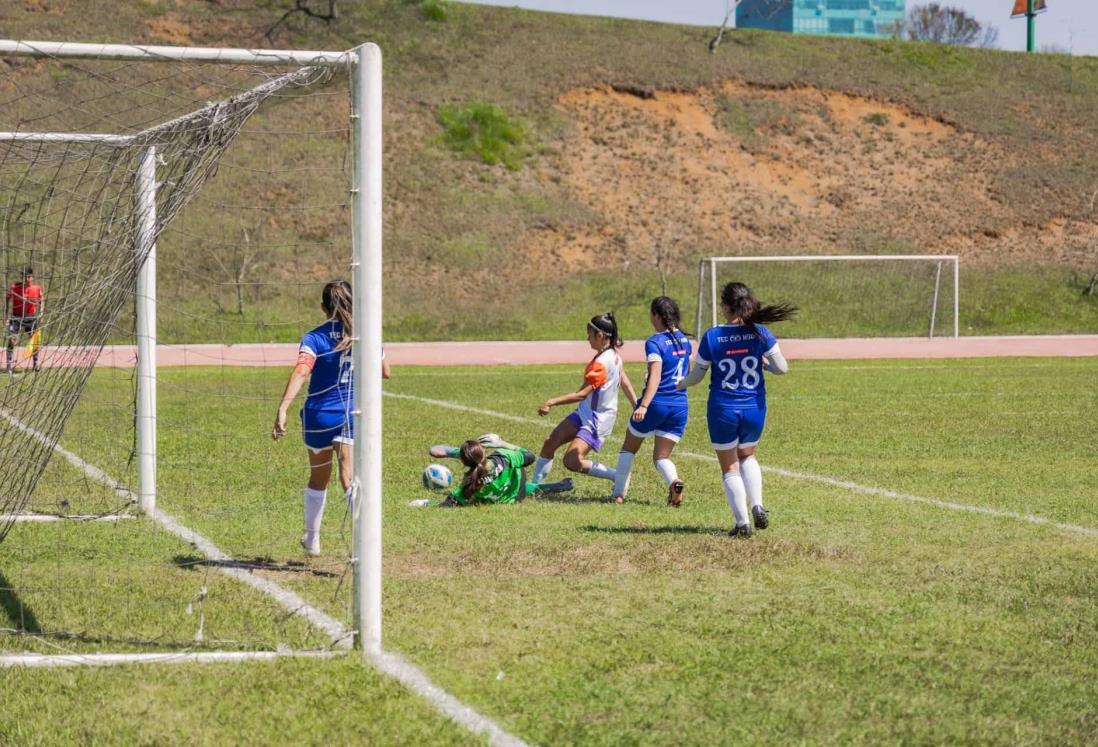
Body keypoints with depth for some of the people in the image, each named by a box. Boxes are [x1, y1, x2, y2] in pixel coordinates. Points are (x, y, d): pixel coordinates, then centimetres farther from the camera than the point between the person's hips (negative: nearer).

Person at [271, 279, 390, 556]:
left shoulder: (314, 338, -7)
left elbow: (301, 372, -23)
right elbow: (385, 372, 13)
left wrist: (282, 409, -31)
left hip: (319, 416, -1)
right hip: (355, 415, 1)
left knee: (318, 478, 19)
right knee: (350, 477, -11)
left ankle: (312, 539, 35)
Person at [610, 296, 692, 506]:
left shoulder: (654, 343, -12)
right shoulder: (685, 341, 9)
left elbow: (655, 376, -24)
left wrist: (644, 405, -31)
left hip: (656, 404, -5)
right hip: (680, 406, 5)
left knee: (629, 448, 17)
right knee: (661, 456, 8)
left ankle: (619, 493, 16)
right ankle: (674, 481, -23)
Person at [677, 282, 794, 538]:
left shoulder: (712, 337, -11)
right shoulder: (760, 334, -8)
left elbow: (697, 375, -2)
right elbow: (781, 367, -6)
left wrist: (682, 384, 20)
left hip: (723, 410, -2)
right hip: (754, 409, 2)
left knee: (730, 467, 12)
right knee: (747, 456, 27)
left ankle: (742, 522, 6)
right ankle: (757, 506, 8)